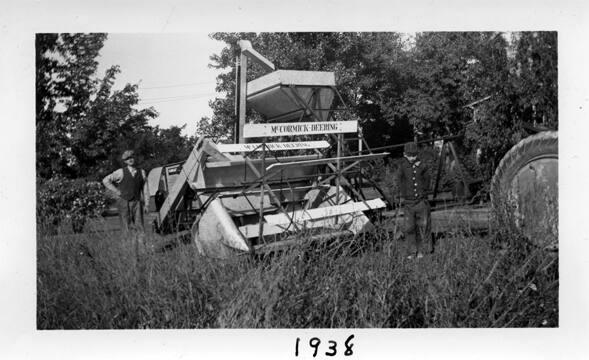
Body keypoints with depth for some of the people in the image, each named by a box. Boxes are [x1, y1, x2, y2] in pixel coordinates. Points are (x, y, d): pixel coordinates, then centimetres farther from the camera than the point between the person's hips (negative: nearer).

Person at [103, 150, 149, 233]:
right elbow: (105, 180, 3)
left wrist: (146, 204, 8)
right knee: (127, 227, -5)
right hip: (124, 202, -2)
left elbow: (145, 189, 12)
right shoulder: (121, 172, 1)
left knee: (140, 225, -5)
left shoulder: (141, 172, 10)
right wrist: (116, 191, -1)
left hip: (137, 202, 2)